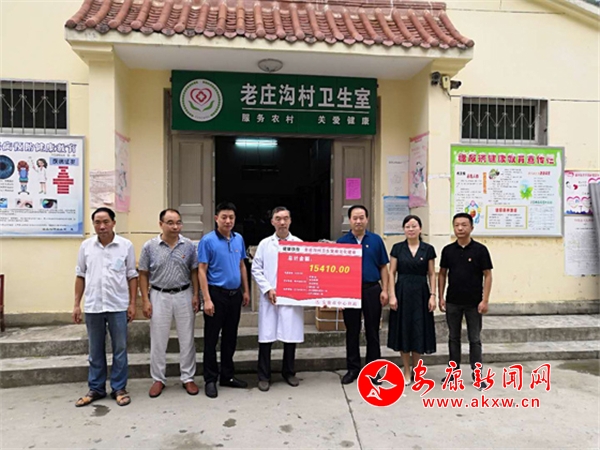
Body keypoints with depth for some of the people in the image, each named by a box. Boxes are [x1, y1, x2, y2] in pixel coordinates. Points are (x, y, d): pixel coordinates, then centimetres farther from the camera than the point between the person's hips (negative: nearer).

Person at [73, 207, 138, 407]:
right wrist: (76, 304, 6)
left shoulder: (126, 245, -4)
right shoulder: (86, 246, 2)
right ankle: (96, 388, 27)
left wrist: (132, 303, -3)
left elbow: (132, 276, 0)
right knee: (95, 351, 13)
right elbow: (80, 276, 8)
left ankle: (119, 388, 20)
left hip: (118, 306, -2)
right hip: (93, 306, 2)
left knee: (120, 349, 7)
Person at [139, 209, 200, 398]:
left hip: (184, 295, 1)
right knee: (158, 341, 8)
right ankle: (158, 379, 24)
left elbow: (194, 271, 5)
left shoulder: (189, 245, -1)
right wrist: (145, 300, -5)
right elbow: (143, 274, 0)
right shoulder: (149, 246, -4)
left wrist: (195, 295, -2)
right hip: (159, 296, -1)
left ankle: (188, 378, 22)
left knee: (187, 339, 8)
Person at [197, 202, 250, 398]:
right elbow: (202, 271, -11)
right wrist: (207, 299, -17)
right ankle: (210, 379, 17)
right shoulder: (208, 240, -10)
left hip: (235, 294, 5)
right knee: (211, 338, 4)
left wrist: (245, 291, 11)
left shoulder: (239, 239, 6)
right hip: (216, 294, -5)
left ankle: (227, 376, 27)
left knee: (230, 337, 14)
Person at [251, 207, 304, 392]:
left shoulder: (299, 244, 4)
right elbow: (256, 269, 3)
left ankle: (289, 372, 27)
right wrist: (267, 289, -7)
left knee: (291, 335, 8)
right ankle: (264, 376, 17)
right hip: (269, 297, 0)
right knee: (266, 337, 3)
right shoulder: (264, 244, 5)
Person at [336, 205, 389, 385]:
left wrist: (384, 290, -3)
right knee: (352, 331, 9)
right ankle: (353, 368, 22)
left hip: (372, 290, 0)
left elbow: (383, 267, 5)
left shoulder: (376, 240, 3)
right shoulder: (342, 241, 2)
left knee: (372, 331, 8)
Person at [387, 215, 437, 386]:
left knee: (419, 331, 4)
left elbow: (432, 274, 4)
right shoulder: (397, 248, 2)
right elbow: (392, 273, 0)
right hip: (402, 292, 0)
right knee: (403, 330, 4)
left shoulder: (428, 249, 2)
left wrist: (433, 295, -5)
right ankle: (406, 371, 17)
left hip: (420, 292, 0)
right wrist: (392, 295, -8)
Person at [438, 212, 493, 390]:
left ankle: (477, 375, 19)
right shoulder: (448, 250, 1)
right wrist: (441, 297, 2)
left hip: (473, 303, -3)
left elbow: (487, 275, -5)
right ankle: (454, 372, 25)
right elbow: (442, 274, 7)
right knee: (453, 337, 13)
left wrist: (485, 300, -11)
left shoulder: (480, 249, -6)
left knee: (475, 339, 7)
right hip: (452, 302, 3)